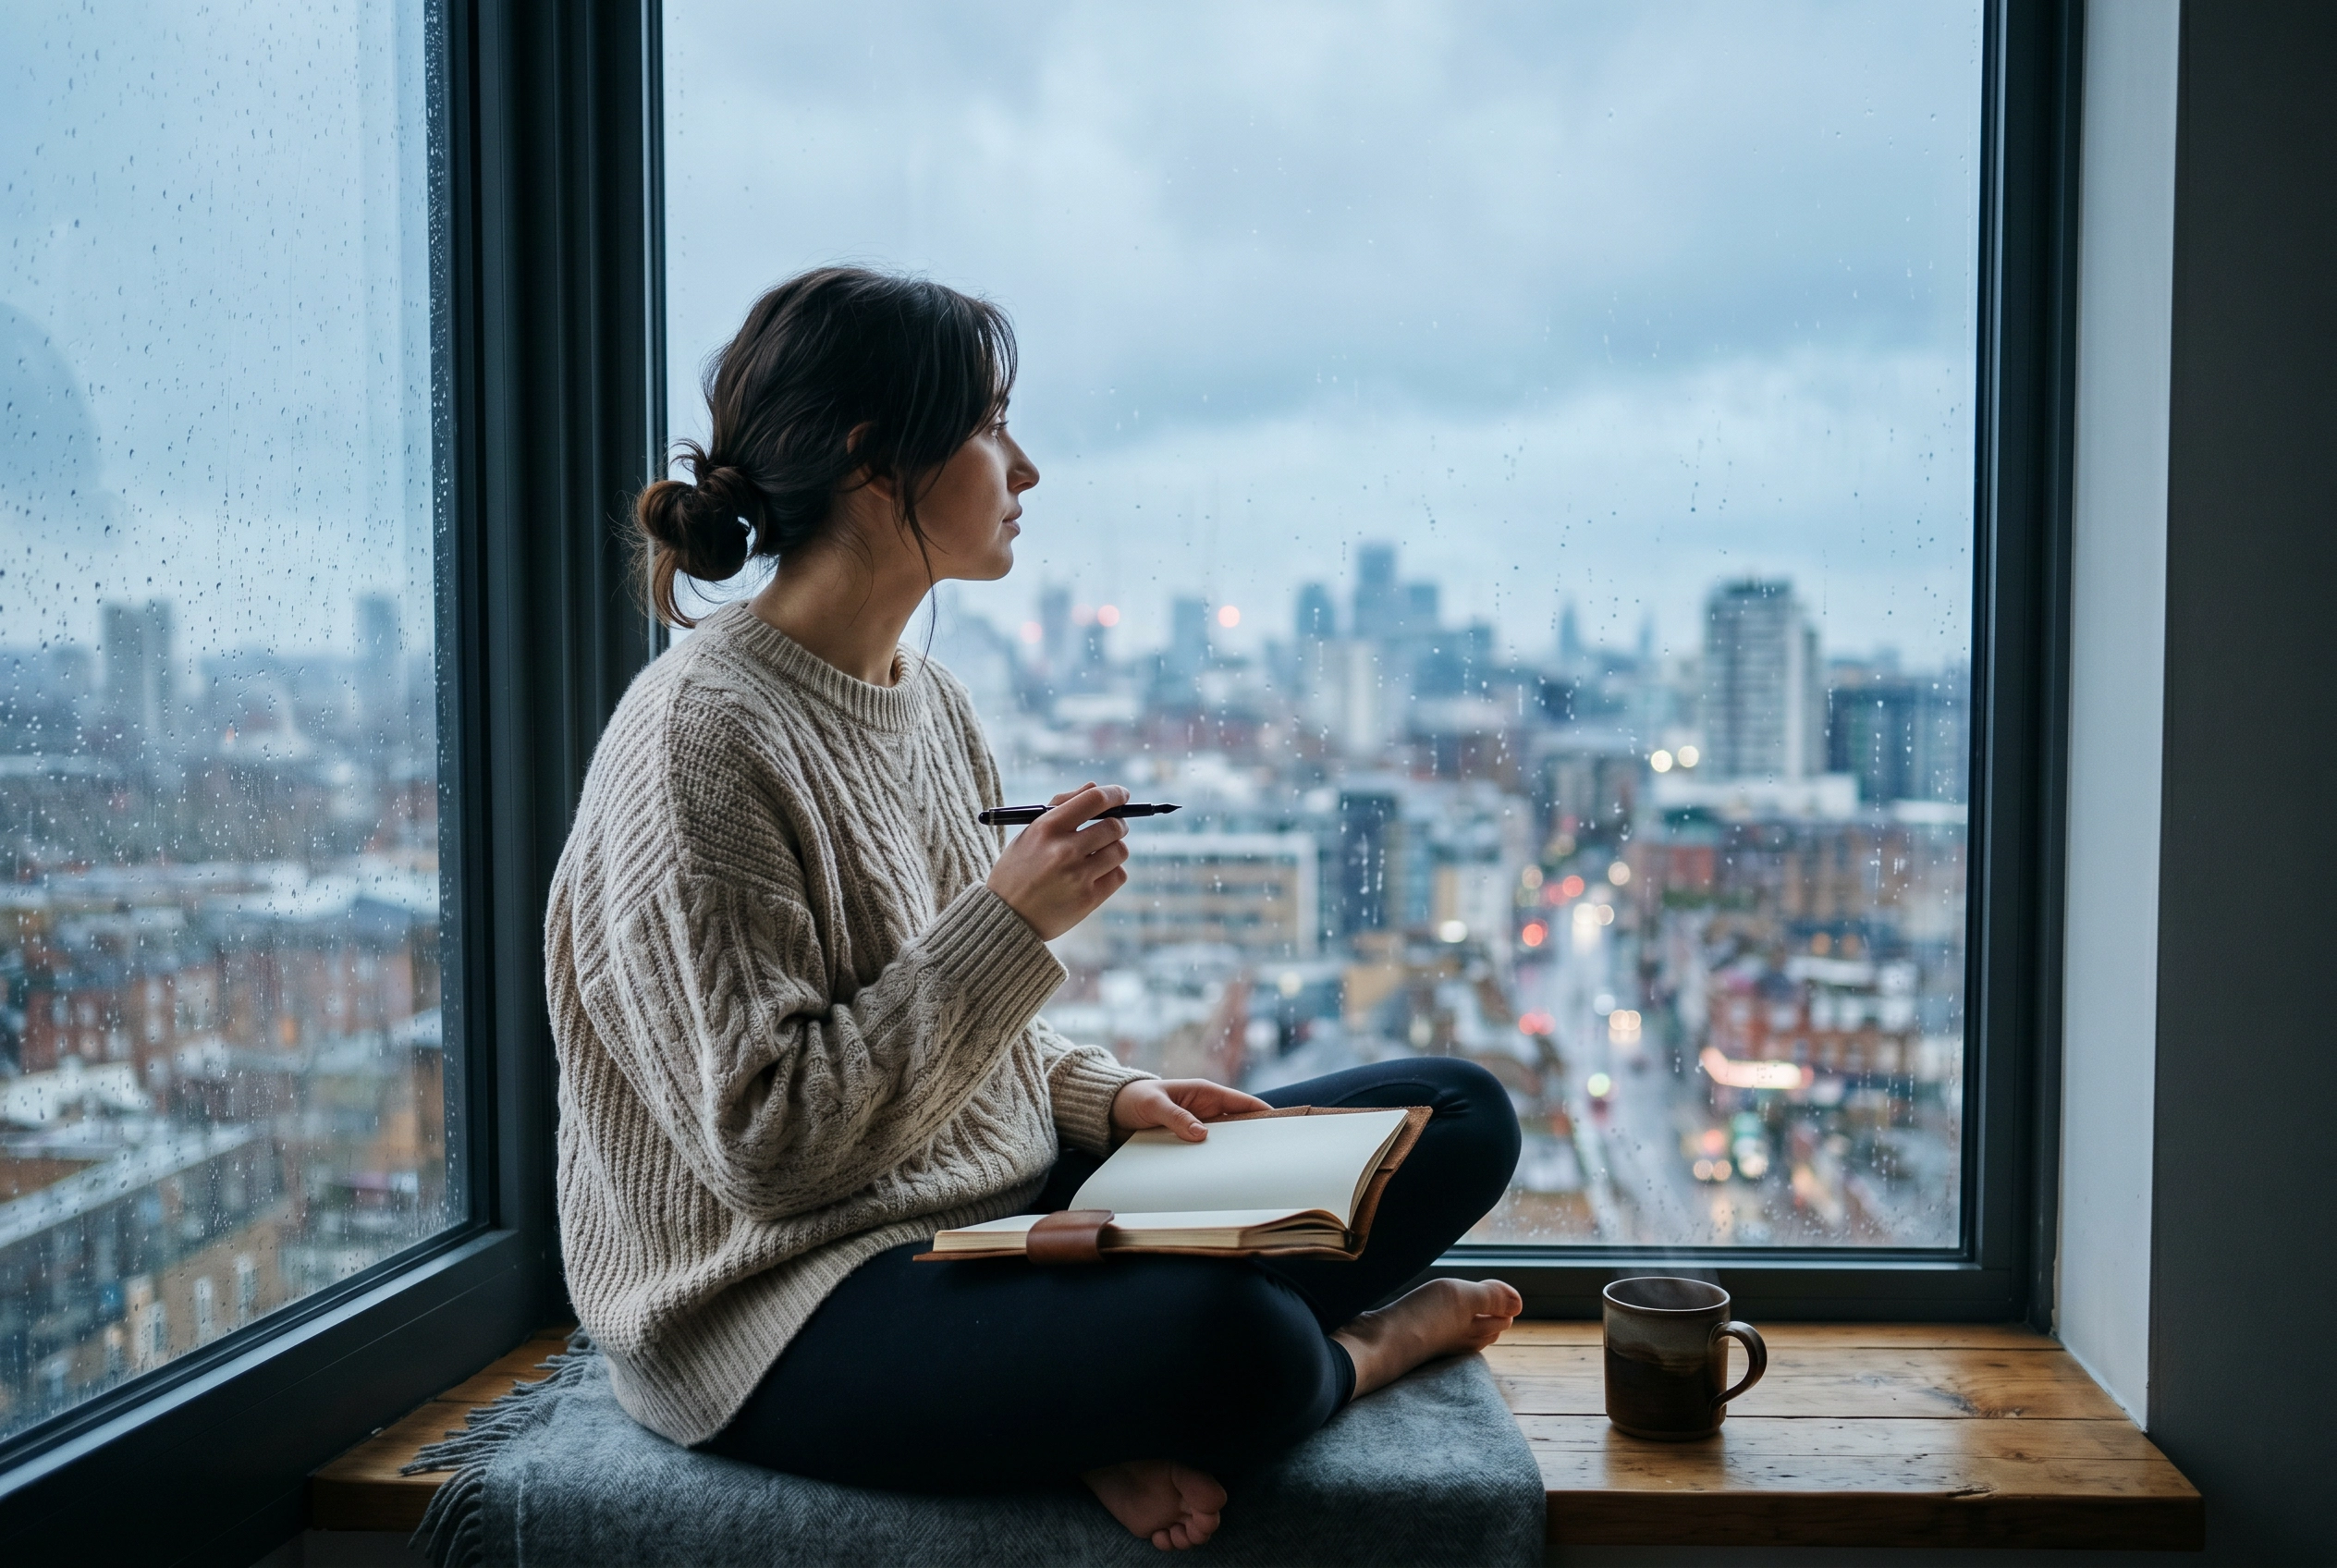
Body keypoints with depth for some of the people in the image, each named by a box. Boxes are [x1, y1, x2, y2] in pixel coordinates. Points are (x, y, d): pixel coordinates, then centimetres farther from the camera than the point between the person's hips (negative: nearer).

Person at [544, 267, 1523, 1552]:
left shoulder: (928, 699, 10)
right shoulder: (704, 741, -18)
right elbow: (766, 1143, -21)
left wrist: (1107, 1094, 0)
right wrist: (1010, 923, -22)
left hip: (1004, 1205, 9)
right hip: (788, 1306, -9)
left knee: (1461, 1116, 3)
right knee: (1228, 1341, -37)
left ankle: (1124, 1408, -11)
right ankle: (1345, 1353, -1)